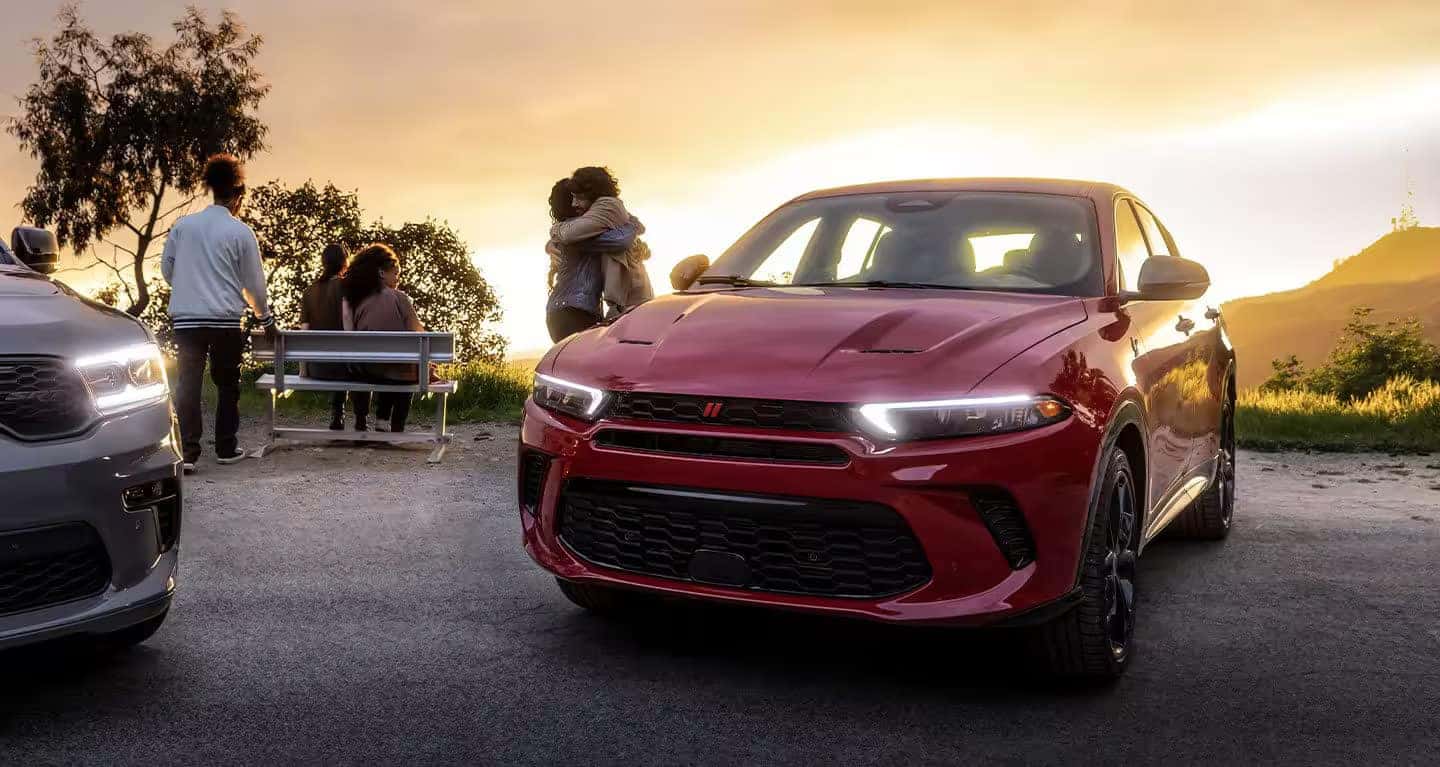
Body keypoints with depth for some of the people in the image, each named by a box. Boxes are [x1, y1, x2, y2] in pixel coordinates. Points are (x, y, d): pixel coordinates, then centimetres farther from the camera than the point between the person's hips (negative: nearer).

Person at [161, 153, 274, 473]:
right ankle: (226, 448, 19)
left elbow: (166, 268, 12)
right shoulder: (240, 231, -4)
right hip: (225, 318, -2)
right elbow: (254, 283, 1)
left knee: (188, 383, 2)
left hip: (185, 317, 2)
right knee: (227, 384, 12)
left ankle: (185, 453, -7)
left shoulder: (183, 225, 4)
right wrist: (266, 320, 14)